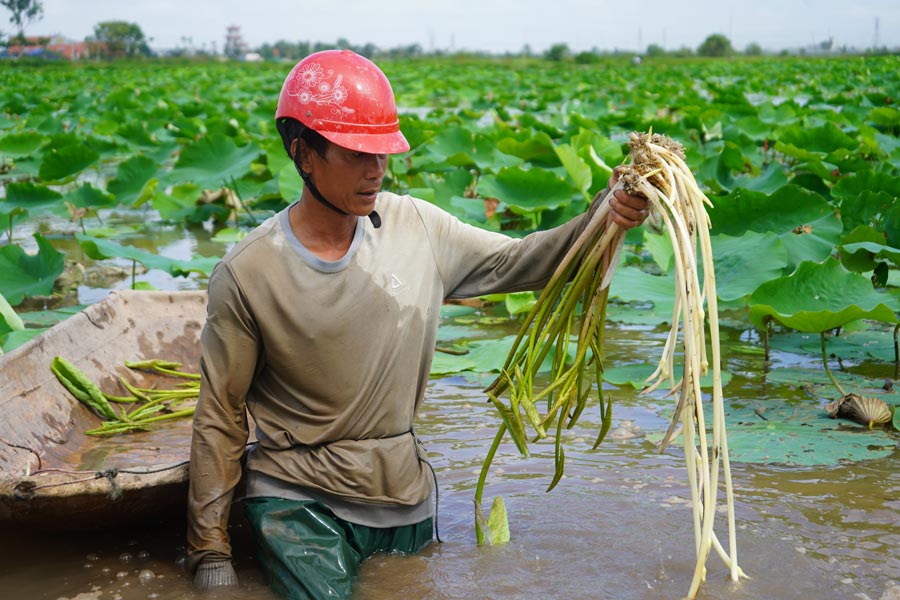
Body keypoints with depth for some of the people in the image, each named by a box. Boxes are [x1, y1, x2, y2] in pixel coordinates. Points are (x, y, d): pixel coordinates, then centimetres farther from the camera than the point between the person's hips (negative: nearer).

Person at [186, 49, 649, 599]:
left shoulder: (415, 226, -4)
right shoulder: (248, 275, -13)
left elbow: (520, 262, 3)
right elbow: (221, 417, -7)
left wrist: (606, 217, -16)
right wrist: (211, 552, -6)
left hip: (405, 493, 4)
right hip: (298, 502, -4)